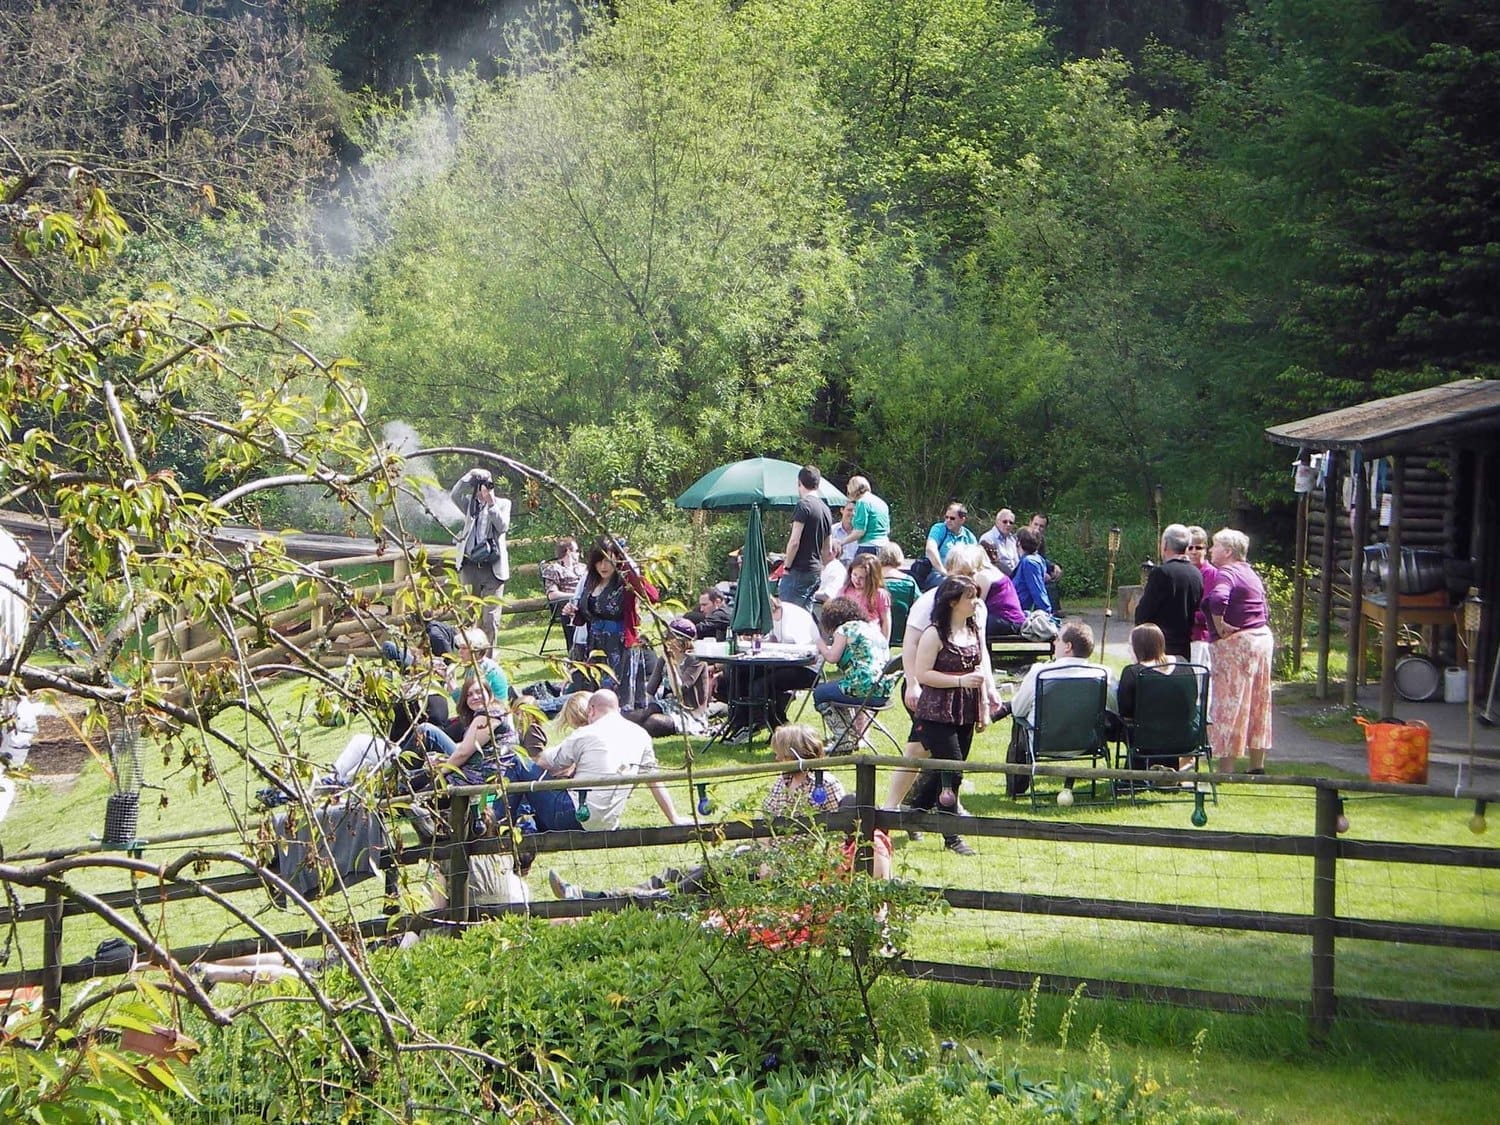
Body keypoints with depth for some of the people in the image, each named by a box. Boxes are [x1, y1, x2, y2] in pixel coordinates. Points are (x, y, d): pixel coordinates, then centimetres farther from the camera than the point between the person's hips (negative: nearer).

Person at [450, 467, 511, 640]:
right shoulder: (470, 503, 14)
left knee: (490, 618, -5)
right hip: (470, 566, 3)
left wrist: (491, 503, -18)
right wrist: (471, 475, -11)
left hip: (492, 567, -2)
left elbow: (503, 526, -9)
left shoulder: (502, 503, 7)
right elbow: (455, 495, -6)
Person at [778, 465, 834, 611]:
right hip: (815, 572, 8)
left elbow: (794, 542, -17)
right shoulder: (825, 509, 15)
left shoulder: (803, 505, -11)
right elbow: (827, 550, 20)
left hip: (798, 572, -8)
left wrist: (787, 567, -8)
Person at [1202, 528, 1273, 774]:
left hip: (1236, 642, -9)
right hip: (1262, 637, 9)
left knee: (1229, 702, -5)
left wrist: (1219, 626, -21)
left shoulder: (1226, 574, -13)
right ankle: (1257, 766, 19)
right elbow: (1263, 610, 22)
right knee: (1256, 704, 14)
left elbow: (1218, 599, -33)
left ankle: (1225, 769, -5)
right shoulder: (1250, 574, 17)